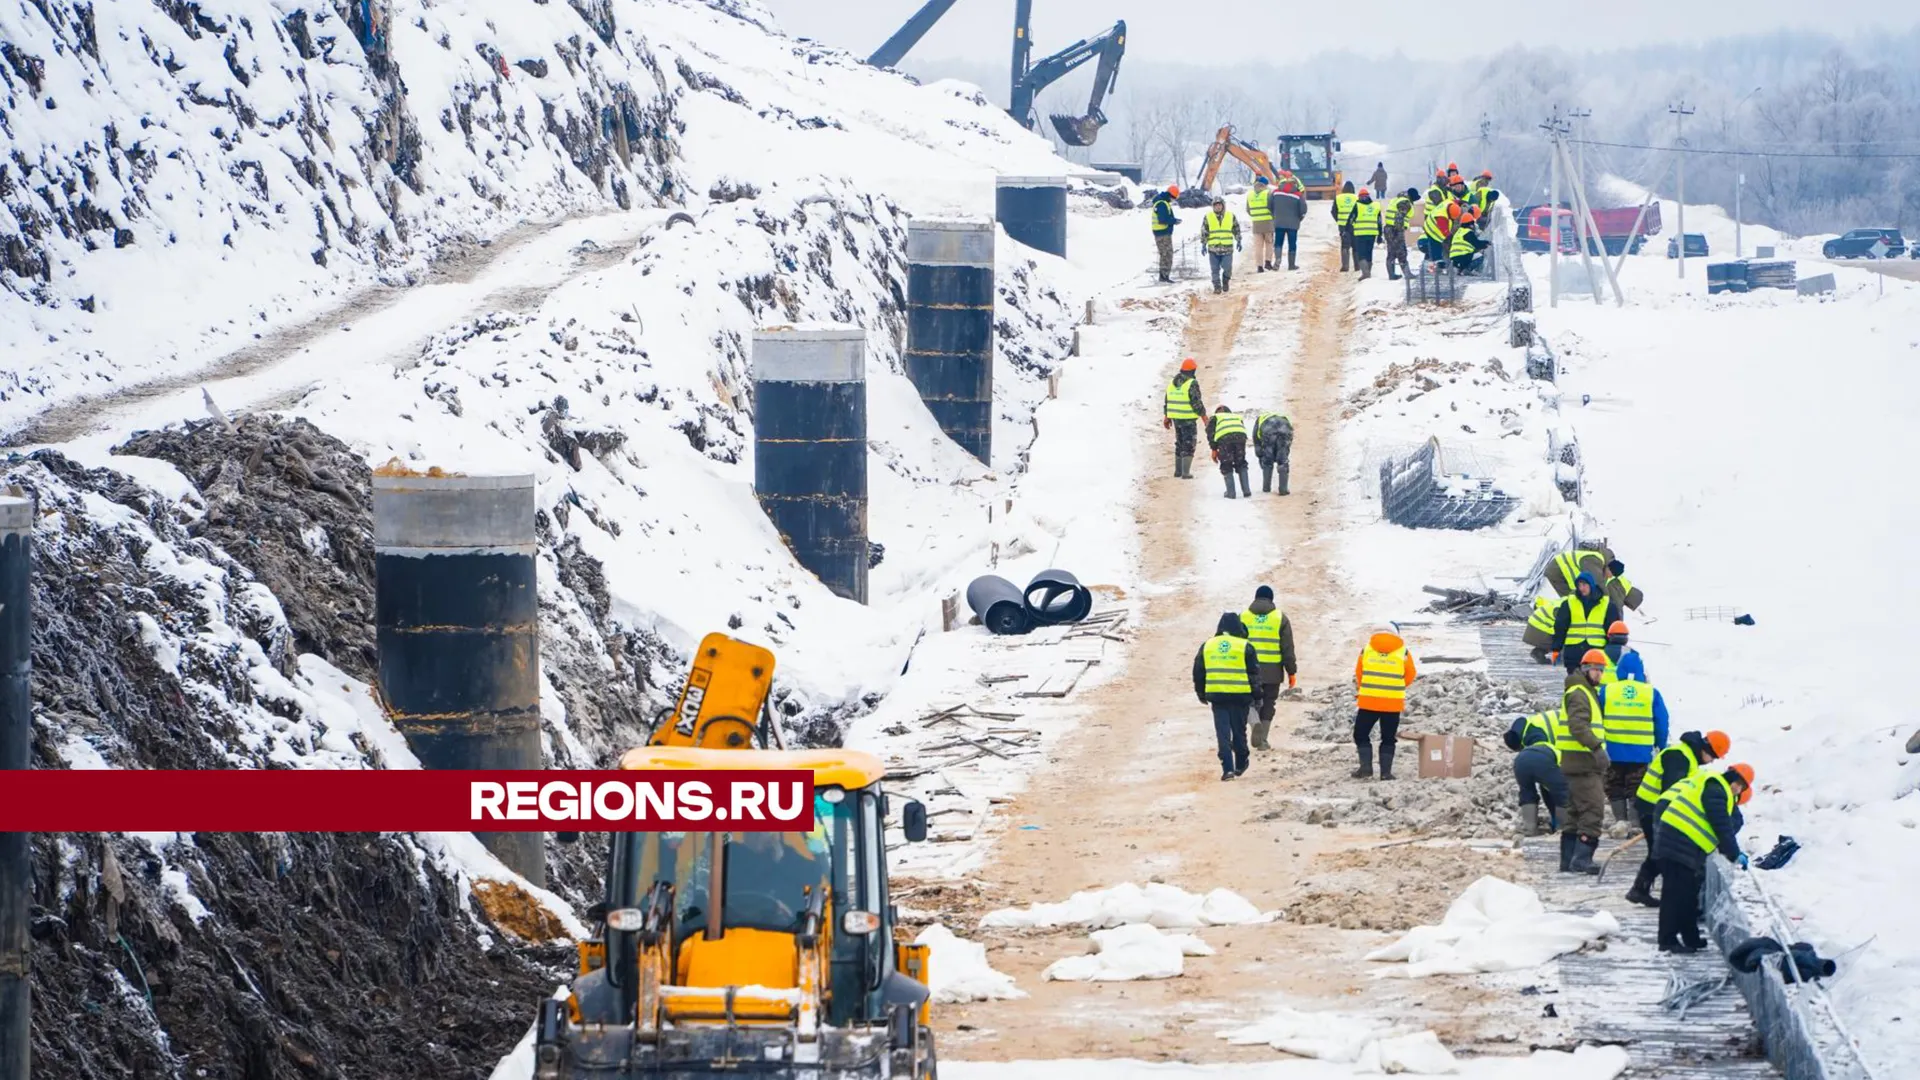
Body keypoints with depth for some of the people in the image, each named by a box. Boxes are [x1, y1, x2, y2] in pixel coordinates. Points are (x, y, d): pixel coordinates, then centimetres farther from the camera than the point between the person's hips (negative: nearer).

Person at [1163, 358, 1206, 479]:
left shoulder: (1172, 383, 8)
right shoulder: (1192, 384, -14)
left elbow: (1167, 401, 13)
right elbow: (1197, 403, -17)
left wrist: (1167, 418, 21)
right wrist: (1204, 416, -8)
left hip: (1176, 419, 7)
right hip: (1189, 419, -7)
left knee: (1179, 444, 19)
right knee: (1188, 445, -2)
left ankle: (1178, 470, 24)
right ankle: (1185, 472, -7)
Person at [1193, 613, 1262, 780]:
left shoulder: (1207, 646, 7)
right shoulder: (1245, 647, -3)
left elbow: (1198, 672, 12)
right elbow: (1254, 673, -1)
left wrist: (1201, 694, 22)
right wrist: (1256, 696, 7)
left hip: (1217, 695, 1)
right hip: (1240, 696, -1)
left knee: (1222, 733, 1)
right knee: (1239, 731, 14)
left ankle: (1227, 768, -9)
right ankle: (1240, 765, 26)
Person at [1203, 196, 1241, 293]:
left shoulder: (1231, 216, 6)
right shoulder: (1208, 217, 4)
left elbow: (1236, 229, 14)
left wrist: (1238, 241, 11)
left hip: (1227, 248, 0)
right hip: (1213, 248, 0)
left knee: (1227, 268, -4)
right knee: (1215, 269, 0)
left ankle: (1226, 281, 23)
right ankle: (1217, 286, 8)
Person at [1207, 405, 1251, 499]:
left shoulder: (1215, 418, 31)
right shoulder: (1238, 417, 38)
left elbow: (1210, 434, 15)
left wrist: (1214, 450, 18)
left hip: (1224, 437, -3)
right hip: (1240, 435, 3)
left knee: (1226, 466, 11)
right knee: (1241, 465, 18)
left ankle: (1230, 492, 8)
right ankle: (1246, 491, 14)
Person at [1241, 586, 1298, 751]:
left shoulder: (1243, 616, 4)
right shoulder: (1280, 618, 0)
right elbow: (1288, 649, 0)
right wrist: (1292, 672, 5)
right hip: (1272, 671, -1)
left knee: (1251, 701, 12)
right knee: (1268, 706, 9)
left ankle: (1256, 722, -19)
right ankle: (1262, 741, 6)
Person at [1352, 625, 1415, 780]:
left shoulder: (1367, 649, 2)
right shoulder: (1403, 652, 1)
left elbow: (1358, 674, 10)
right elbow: (1410, 677, 10)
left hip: (1368, 701, 0)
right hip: (1393, 703, 0)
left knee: (1361, 734, 11)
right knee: (1388, 738, 10)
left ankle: (1366, 766, -3)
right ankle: (1385, 772, 6)